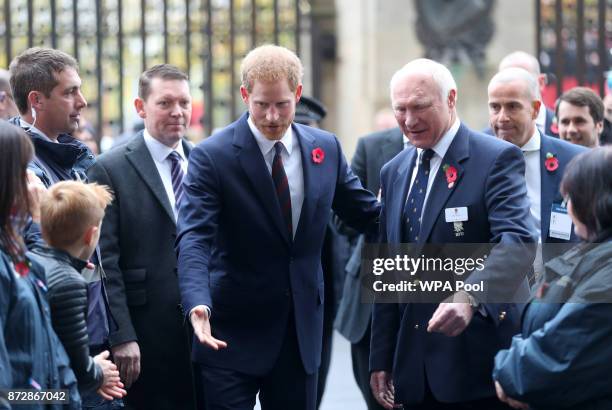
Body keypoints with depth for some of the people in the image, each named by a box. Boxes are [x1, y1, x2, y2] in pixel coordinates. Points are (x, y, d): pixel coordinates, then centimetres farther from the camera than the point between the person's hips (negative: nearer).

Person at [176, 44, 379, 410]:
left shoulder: (326, 148, 4)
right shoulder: (212, 156, -11)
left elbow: (367, 214, 14)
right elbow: (194, 238, -19)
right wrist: (198, 306, -35)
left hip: (302, 328, 4)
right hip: (233, 331, -4)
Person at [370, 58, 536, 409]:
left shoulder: (497, 158, -7)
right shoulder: (394, 171, 14)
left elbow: (518, 242, -22)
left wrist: (469, 297, -38)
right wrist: (381, 359, 12)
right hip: (415, 367, 6)